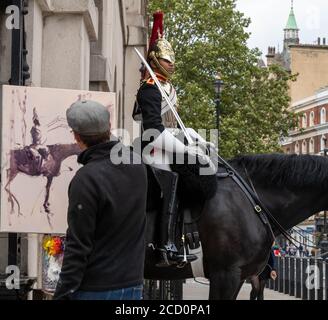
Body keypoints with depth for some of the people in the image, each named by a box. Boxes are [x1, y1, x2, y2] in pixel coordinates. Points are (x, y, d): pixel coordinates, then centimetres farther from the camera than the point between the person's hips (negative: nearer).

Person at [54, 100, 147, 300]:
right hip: (134, 285, 6)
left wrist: (63, 294, -13)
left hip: (96, 290, -6)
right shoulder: (137, 165, 0)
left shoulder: (86, 180, -18)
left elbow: (78, 247, -18)